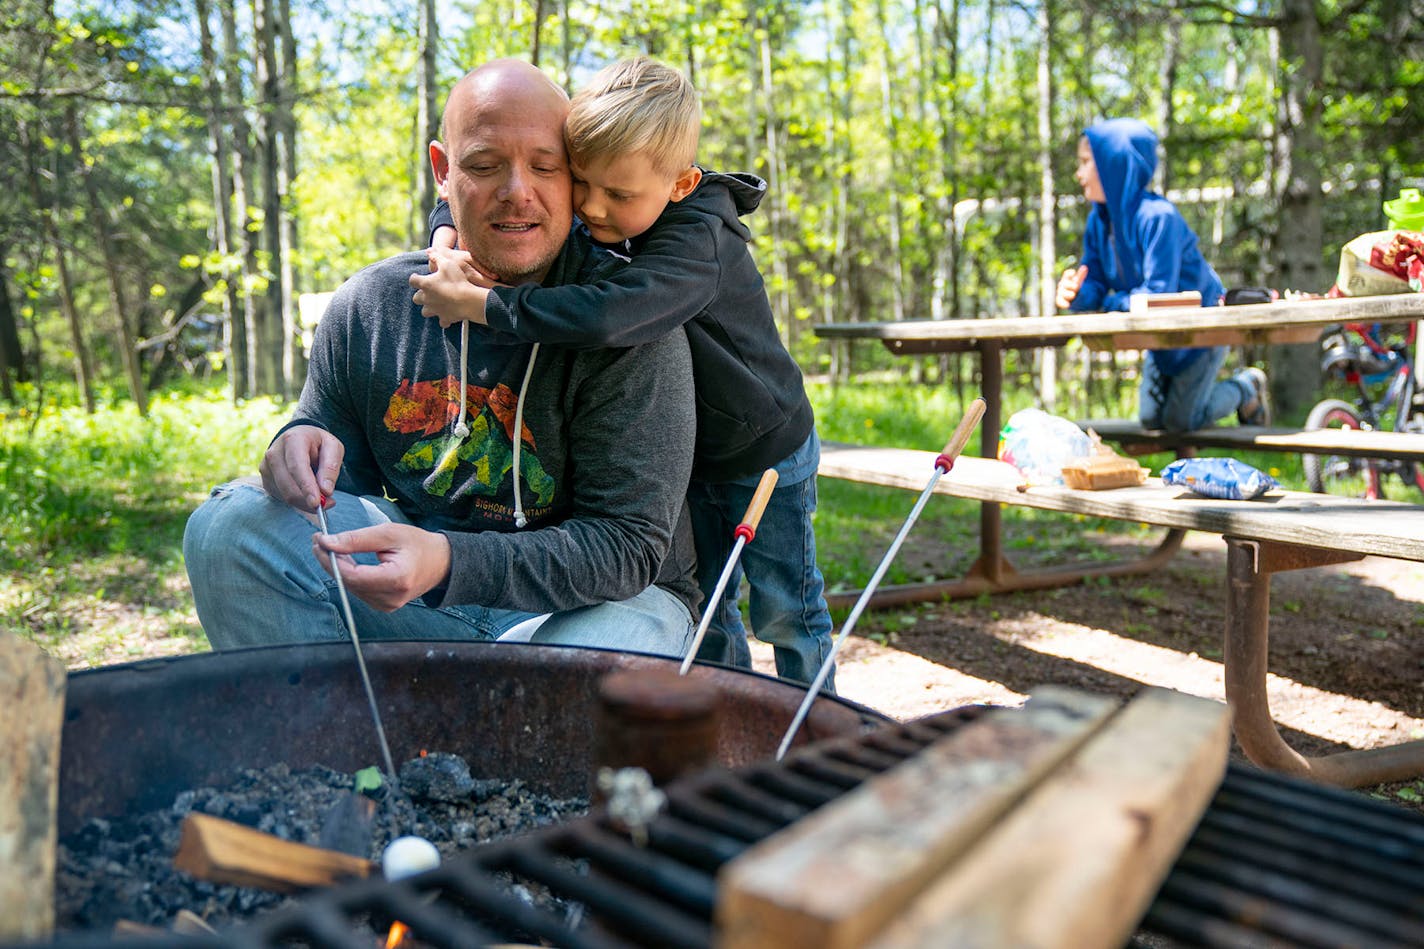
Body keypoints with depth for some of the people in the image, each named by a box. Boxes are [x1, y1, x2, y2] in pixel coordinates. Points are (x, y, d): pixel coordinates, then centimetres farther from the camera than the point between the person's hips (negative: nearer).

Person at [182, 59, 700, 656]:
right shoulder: (370, 306, -2)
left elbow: (629, 544, -20)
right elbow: (341, 478, 10)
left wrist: (450, 563, -34)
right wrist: (304, 459, -16)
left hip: (599, 601, -3)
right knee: (228, 523, -13)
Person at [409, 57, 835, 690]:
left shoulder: (698, 242, -35)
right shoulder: (587, 225, -12)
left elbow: (608, 317, -52)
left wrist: (477, 303, -44)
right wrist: (446, 244, -25)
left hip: (765, 454, -6)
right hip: (689, 454, 7)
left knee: (785, 612, 9)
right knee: (705, 606, 17)